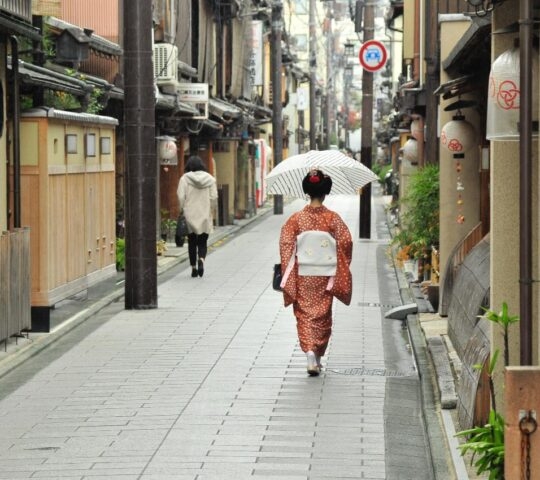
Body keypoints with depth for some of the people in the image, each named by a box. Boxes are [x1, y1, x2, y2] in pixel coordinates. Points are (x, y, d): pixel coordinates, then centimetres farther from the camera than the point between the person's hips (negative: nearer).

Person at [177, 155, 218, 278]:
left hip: (190, 215, -1)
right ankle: (201, 260, -19)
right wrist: (211, 211, 10)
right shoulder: (210, 178, 1)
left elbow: (181, 197, -9)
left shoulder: (185, 178, -6)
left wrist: (182, 210, 2)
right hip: (205, 216, 1)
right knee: (203, 242, 8)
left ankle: (193, 267, 10)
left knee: (192, 242, 10)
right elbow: (214, 198, -1)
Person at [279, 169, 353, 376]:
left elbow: (286, 245, -7)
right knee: (322, 316, 12)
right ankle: (317, 357, 17)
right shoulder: (333, 219, -6)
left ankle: (310, 352, -13)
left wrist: (288, 273, 0)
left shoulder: (297, 219, -6)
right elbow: (345, 243, -7)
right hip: (325, 276, 0)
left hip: (302, 276, 0)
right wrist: (340, 269, 7)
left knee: (305, 314, 6)